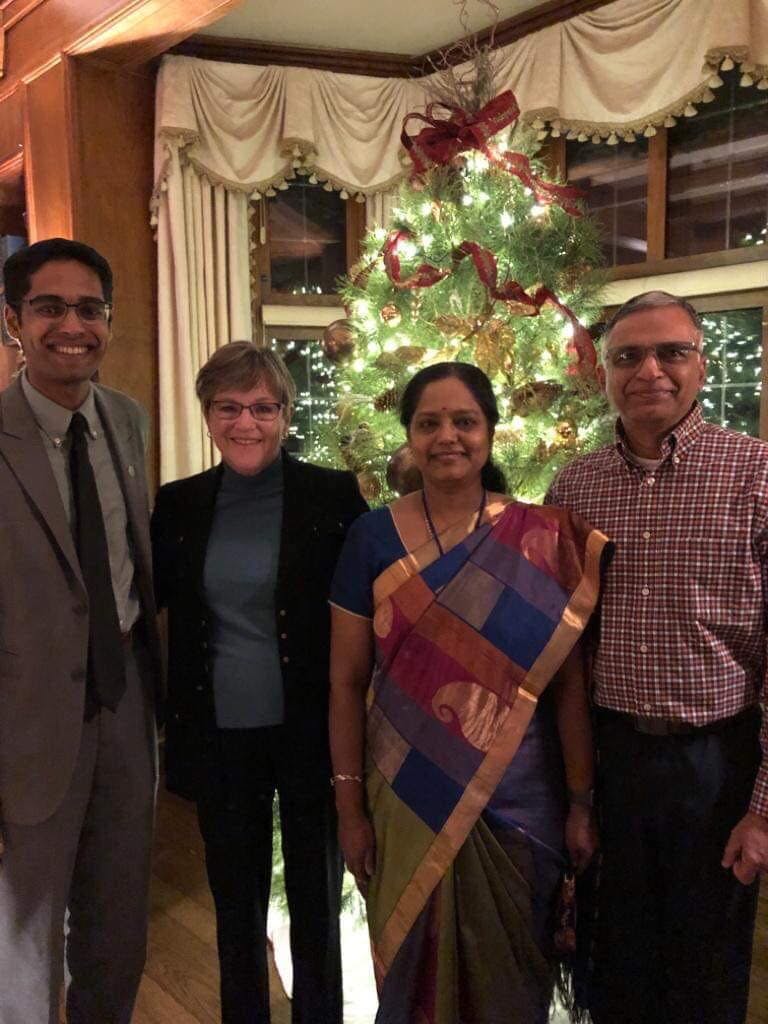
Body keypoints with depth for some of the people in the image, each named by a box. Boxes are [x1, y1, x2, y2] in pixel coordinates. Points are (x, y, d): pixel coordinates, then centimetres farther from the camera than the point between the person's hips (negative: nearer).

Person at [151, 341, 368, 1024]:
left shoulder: (334, 496, -8)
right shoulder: (178, 505, 1)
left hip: (310, 733, -2)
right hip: (220, 738, 3)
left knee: (315, 904, 16)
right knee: (236, 907, 19)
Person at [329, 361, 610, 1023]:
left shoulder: (543, 540, -6)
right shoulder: (373, 537, -5)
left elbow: (570, 681, -4)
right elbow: (347, 681, -2)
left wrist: (583, 802, -4)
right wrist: (350, 807, -2)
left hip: (517, 798, 0)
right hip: (406, 796, 1)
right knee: (414, 965, 18)